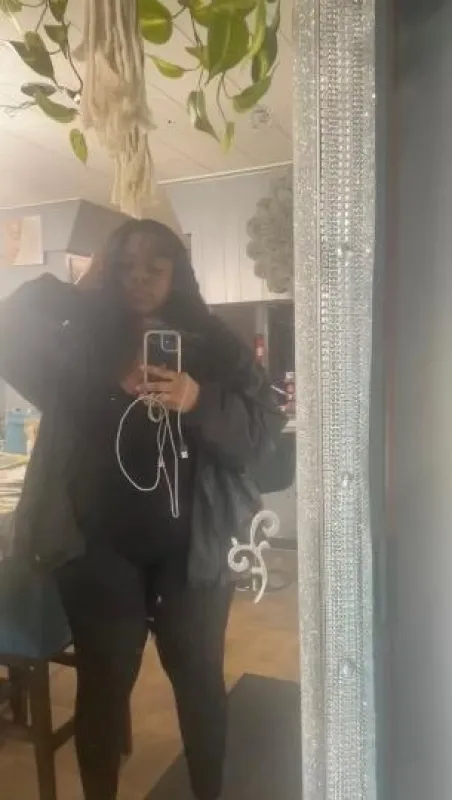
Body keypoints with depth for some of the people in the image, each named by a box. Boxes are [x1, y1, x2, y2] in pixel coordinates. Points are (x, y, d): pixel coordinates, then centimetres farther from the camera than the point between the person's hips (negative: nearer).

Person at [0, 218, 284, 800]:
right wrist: (73, 289, -10)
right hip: (98, 547, 1)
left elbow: (264, 430, -9)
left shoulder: (213, 346, 0)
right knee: (103, 681, 12)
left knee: (198, 676, 13)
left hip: (190, 547, 0)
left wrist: (199, 402, -26)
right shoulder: (81, 339, 4)